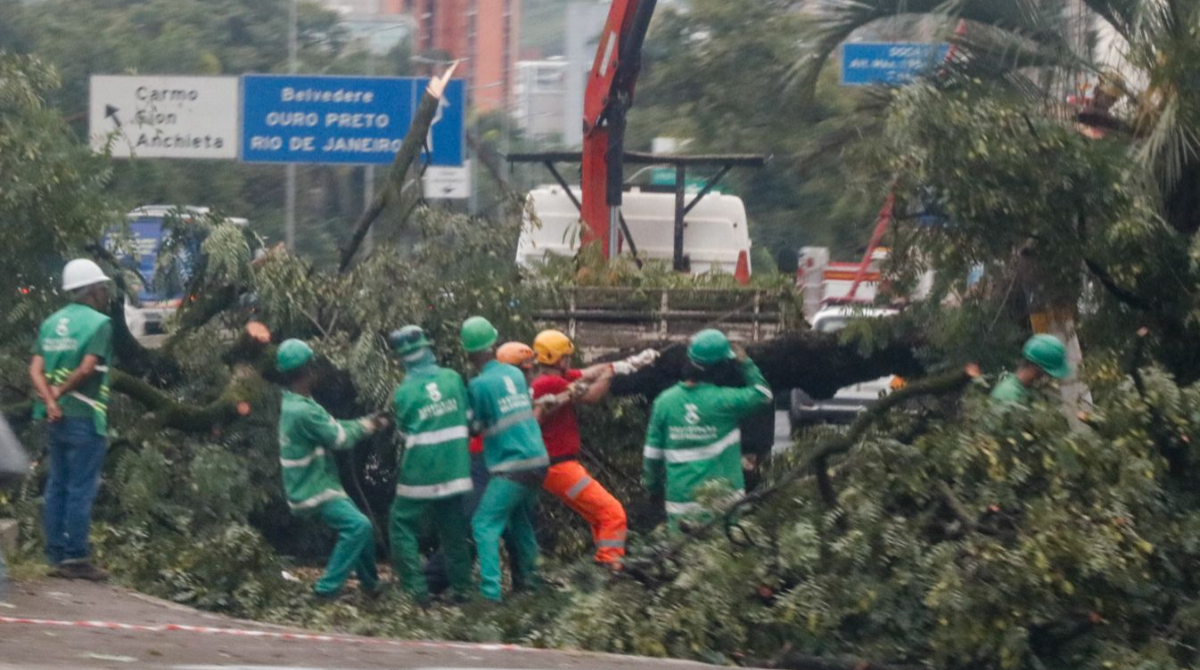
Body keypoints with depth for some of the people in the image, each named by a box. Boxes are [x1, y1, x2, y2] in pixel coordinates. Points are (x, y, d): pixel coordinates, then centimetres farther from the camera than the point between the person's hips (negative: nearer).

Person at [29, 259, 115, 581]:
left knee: (57, 487, 11)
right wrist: (62, 390, -9)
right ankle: (75, 558, -3)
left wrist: (50, 400, -11)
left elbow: (36, 369, 0)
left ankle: (56, 556, 13)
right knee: (81, 490, -3)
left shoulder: (51, 322, 11)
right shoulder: (98, 323, -10)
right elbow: (88, 368, -21)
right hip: (85, 419, -7)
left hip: (56, 418, 7)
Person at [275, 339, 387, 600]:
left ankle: (371, 584, 33)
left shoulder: (294, 405, 9)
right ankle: (328, 588, -19)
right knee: (357, 526, -23)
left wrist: (366, 424, 5)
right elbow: (340, 438, -17)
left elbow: (333, 428, 15)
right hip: (313, 491, -11)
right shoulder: (303, 412, -25)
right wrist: (364, 426, 1)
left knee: (362, 527, 18)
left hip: (320, 485, 11)